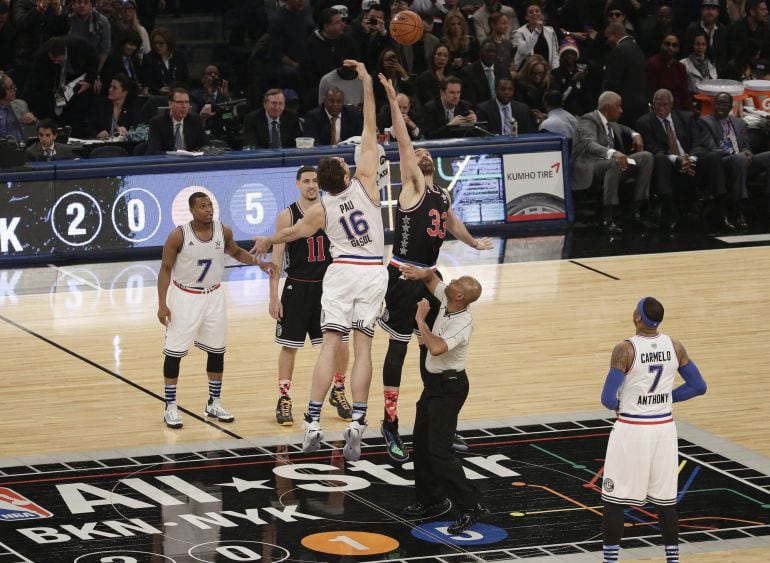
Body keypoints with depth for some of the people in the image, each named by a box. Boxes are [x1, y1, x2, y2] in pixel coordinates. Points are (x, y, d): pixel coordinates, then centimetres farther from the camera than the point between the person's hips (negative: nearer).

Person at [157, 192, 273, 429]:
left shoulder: (223, 231, -7)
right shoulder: (179, 235, -18)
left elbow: (236, 252, 14)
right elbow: (165, 269, -11)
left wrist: (258, 262, -4)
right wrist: (162, 304, -16)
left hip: (213, 296, 4)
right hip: (184, 297, -4)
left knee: (217, 350, 10)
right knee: (174, 352, -3)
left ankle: (214, 404, 24)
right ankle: (171, 407, 6)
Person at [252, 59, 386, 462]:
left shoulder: (321, 209, -3)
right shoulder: (365, 184, -8)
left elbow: (295, 231, 15)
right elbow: (370, 134, -6)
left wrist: (266, 241, 36)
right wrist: (367, 86, -3)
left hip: (341, 272, 0)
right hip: (373, 273, 0)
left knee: (329, 344, -2)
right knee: (363, 346, -3)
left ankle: (312, 423, -9)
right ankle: (356, 426, -11)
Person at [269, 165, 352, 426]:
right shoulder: (287, 216, -7)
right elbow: (277, 257, -6)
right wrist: (274, 296, -10)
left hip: (328, 285, 2)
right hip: (297, 287, -2)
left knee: (340, 343, 4)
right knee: (289, 345, 1)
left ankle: (338, 392, 25)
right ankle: (284, 400, 11)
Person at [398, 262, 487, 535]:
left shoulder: (462, 323, -29)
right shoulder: (447, 302, -4)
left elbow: (436, 348, -41)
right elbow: (432, 278, 14)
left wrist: (420, 320, -28)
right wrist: (422, 273, -10)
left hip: (449, 388, -9)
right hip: (434, 382, 9)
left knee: (439, 450, -13)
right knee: (421, 444, 15)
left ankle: (470, 507, -10)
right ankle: (431, 500, 27)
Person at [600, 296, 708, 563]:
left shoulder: (625, 350, -17)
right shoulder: (674, 347, -2)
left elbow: (608, 399, -18)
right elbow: (698, 386, 7)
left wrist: (619, 405, 5)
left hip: (631, 430, -5)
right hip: (664, 428, 5)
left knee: (614, 500, 6)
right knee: (665, 500, 14)